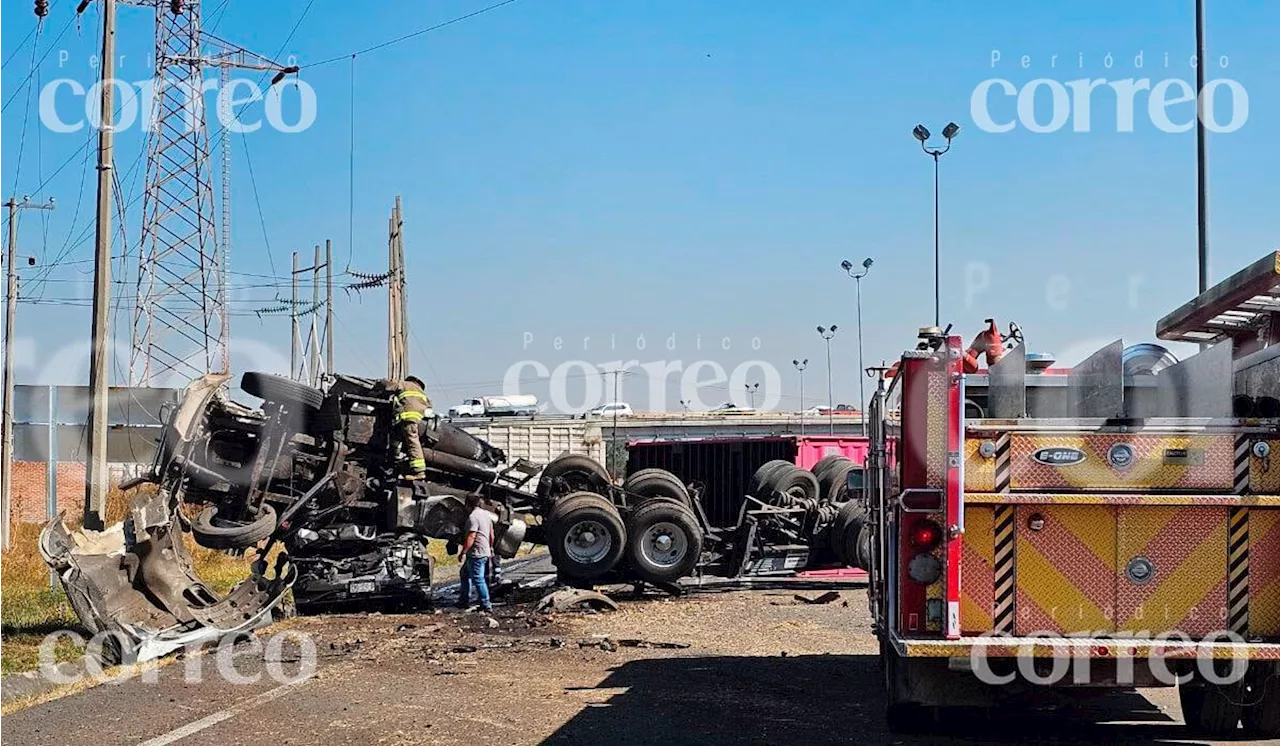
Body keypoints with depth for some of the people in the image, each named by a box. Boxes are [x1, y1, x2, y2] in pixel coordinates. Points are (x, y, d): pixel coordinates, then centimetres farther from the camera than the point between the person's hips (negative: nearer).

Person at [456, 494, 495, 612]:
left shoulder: (473, 517, -18)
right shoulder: (486, 514, 11)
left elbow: (471, 537, -23)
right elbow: (491, 534, 18)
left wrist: (462, 552, -18)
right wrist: (490, 548, 29)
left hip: (476, 554, -10)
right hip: (485, 552, 10)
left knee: (478, 579, -5)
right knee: (464, 574, 20)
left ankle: (486, 605, -3)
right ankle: (464, 601, 25)